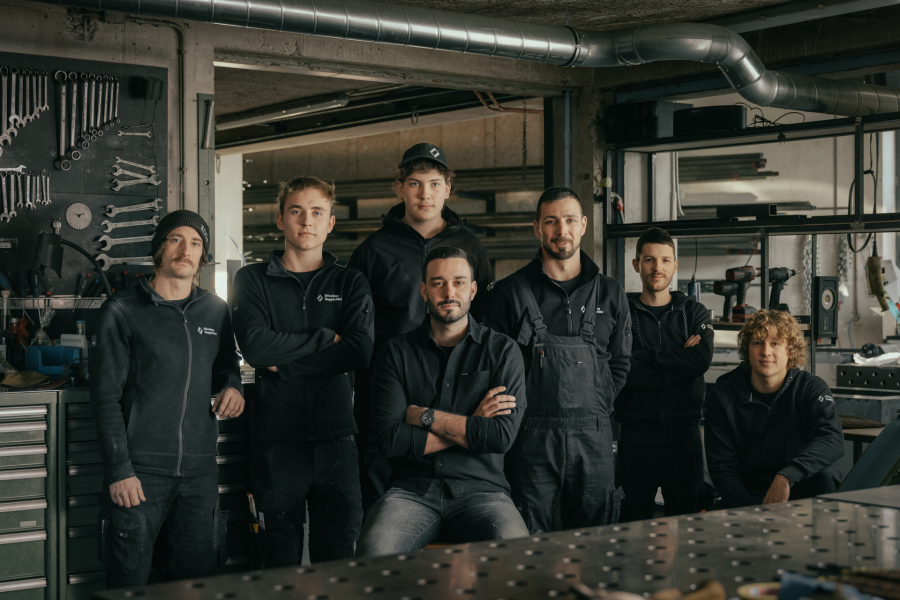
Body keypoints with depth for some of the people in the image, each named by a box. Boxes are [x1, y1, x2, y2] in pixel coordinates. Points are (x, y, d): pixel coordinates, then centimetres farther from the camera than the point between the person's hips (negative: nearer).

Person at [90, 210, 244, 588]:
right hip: (140, 468, -4)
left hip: (200, 468, 4)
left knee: (198, 577, 8)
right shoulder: (122, 312, -2)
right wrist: (119, 471, -11)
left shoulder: (215, 311, 11)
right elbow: (106, 397, -4)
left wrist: (232, 386, 3)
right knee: (128, 582, 0)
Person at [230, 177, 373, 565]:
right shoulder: (252, 280, 9)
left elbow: (360, 351, -6)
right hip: (276, 437, 0)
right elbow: (254, 345, -9)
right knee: (280, 559, 5)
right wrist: (327, 338, -5)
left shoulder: (351, 283, 11)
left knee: (338, 556, 2)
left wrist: (285, 363, -9)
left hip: (336, 435, 1)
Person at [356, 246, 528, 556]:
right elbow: (389, 438, -5)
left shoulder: (501, 350, 6)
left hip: (481, 489, 0)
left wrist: (426, 416, -4)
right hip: (412, 490, 0)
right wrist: (471, 427, -4)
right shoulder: (397, 352, 7)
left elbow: (503, 435, -6)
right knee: (373, 552, -31)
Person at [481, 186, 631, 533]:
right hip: (531, 436, -2)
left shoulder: (610, 294, 13)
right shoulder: (510, 293, 4)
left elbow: (620, 363, 16)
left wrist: (596, 407, 5)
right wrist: (520, 410, -3)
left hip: (593, 436, 2)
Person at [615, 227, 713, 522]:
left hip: (684, 434, 2)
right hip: (636, 435, -1)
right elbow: (621, 372, -11)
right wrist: (680, 361, -10)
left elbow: (702, 359, -9)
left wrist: (646, 355, -8)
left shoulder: (694, 312, 10)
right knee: (635, 524, 3)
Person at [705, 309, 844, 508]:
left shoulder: (812, 388, -2)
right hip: (749, 496, -1)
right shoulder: (722, 396, 1)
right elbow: (722, 468, -1)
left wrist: (786, 476, -37)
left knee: (824, 476, -31)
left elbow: (833, 440, -21)